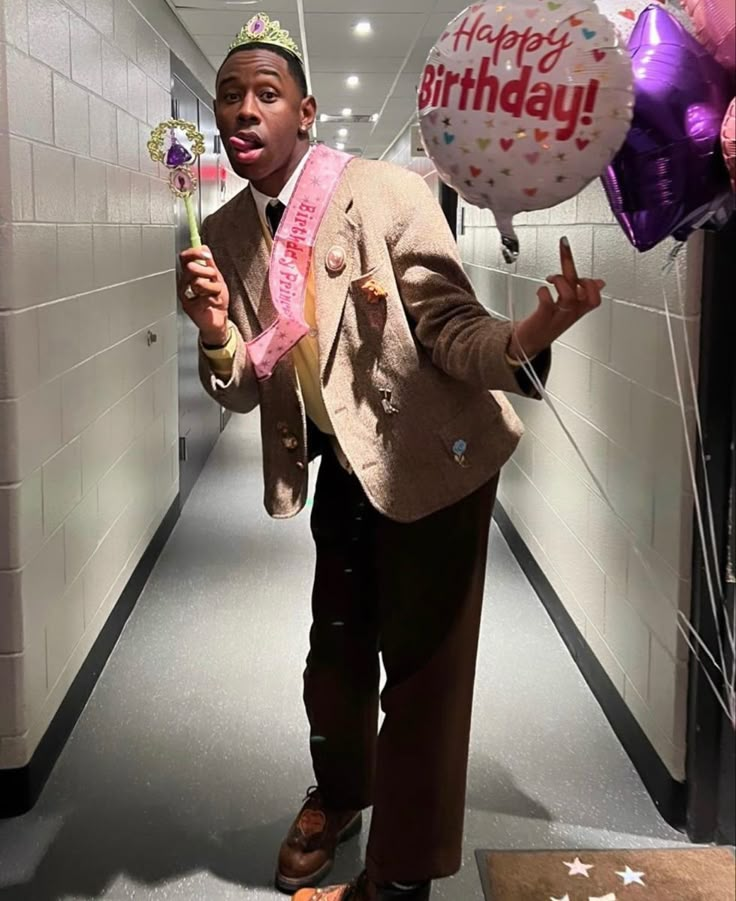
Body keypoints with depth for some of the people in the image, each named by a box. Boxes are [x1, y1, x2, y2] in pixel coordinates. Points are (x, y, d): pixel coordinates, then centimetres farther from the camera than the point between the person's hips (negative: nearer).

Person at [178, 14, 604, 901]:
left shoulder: (388, 194, -18)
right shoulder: (224, 237, -1)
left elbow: (448, 325, -20)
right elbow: (242, 393, 1)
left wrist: (525, 339, -41)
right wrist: (216, 331, -21)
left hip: (431, 460, -5)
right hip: (340, 471, 6)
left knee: (421, 664, 2)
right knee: (335, 652, 21)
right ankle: (338, 796, 51)